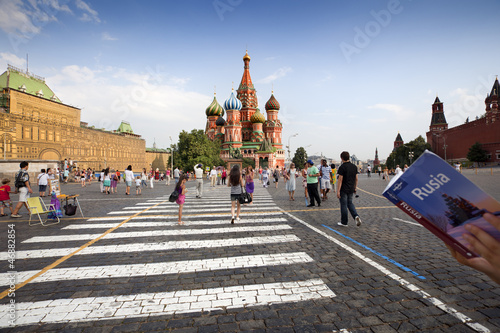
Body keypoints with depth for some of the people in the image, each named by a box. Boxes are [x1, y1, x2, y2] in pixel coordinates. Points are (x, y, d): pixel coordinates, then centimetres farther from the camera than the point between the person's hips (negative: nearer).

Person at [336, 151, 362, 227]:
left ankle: (344, 222, 13)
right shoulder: (354, 166, 5)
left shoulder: (342, 167, -15)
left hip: (343, 190, -6)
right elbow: (356, 179, 9)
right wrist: (355, 188, 19)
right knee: (350, 203, 20)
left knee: (343, 205, 4)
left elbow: (340, 180, -18)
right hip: (351, 189, 6)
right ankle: (356, 216, -1)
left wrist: (338, 191, -16)